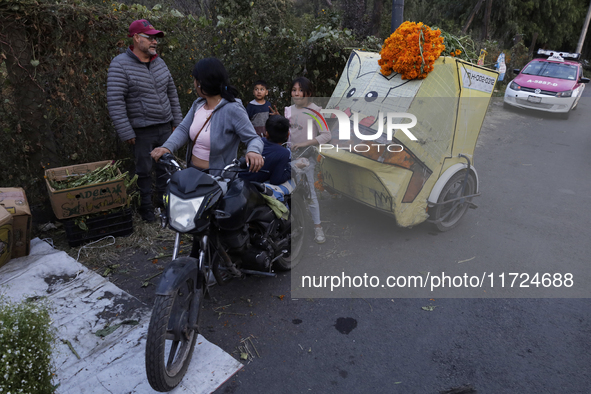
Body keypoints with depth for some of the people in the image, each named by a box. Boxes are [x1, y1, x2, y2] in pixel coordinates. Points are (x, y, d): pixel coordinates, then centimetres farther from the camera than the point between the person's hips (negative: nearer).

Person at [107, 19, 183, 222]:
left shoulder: (159, 62, 6)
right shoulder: (120, 64, -11)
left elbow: (171, 92, 15)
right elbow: (115, 102, -15)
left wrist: (177, 120, 13)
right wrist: (126, 133, -16)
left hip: (165, 127, 5)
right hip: (142, 131, -5)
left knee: (165, 167, 13)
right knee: (144, 171, 7)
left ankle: (164, 202, 30)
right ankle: (146, 207, 24)